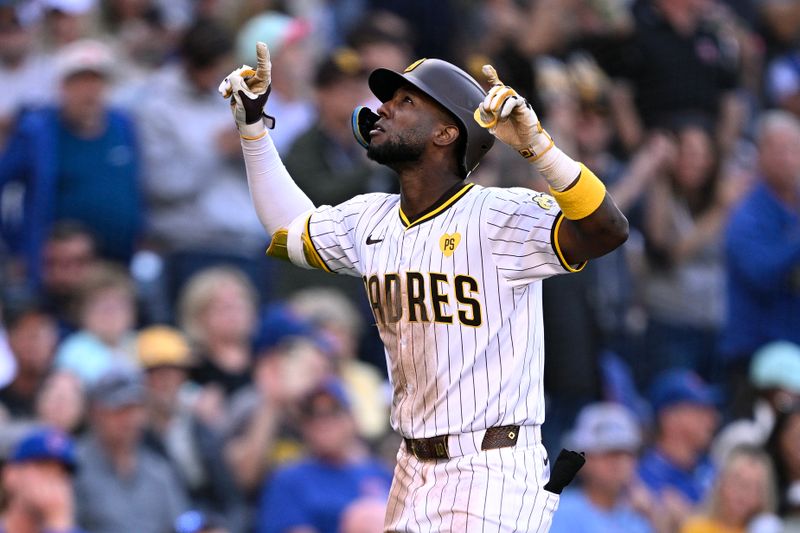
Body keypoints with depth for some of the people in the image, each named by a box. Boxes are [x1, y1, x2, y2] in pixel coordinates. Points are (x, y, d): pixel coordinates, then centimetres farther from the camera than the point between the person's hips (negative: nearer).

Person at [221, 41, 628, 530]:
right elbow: (289, 227, 29)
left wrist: (535, 144, -40)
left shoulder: (500, 217, -13)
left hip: (494, 474, -7)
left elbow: (608, 232, -28)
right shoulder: (370, 221, 10)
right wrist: (252, 125, 22)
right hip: (413, 474, 7)